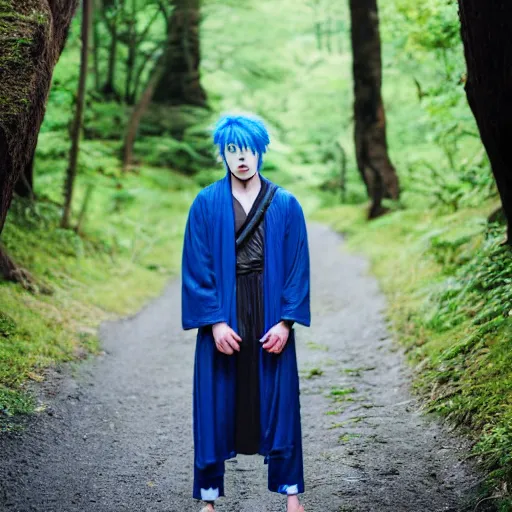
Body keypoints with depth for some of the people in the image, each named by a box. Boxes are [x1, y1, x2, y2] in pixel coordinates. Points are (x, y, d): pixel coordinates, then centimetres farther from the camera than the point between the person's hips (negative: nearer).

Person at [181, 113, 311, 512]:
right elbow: (196, 267, -3)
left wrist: (285, 321, -8)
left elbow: (298, 266, 0)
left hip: (271, 315, 1)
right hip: (222, 315, 0)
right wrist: (214, 322, -12)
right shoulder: (206, 204, -1)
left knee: (278, 401, 6)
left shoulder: (286, 205, 1)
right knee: (217, 403, 5)